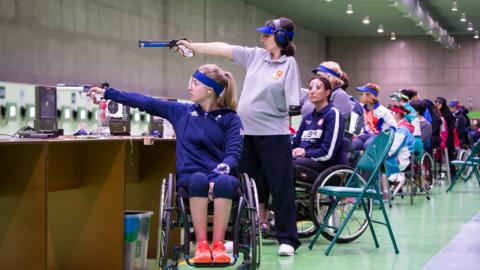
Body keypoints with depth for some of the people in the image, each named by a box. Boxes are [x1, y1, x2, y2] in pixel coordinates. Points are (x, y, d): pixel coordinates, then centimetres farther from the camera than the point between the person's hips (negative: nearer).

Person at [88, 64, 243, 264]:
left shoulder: (230, 119, 6)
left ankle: (218, 244, -37)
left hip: (220, 176, -1)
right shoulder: (182, 112, 13)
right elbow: (146, 102, 14)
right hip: (190, 178, 1)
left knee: (224, 181, -38)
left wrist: (218, 173, -25)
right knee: (199, 179, -36)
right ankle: (201, 243, -35)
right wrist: (107, 93, 13)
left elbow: (234, 152, -6)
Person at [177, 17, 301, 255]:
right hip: (247, 132, 6)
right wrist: (193, 46, 10)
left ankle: (287, 239, 4)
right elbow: (223, 48, 10)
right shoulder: (256, 56, 9)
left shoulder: (289, 64, -6)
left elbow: (292, 103, -9)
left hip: (273, 134, -6)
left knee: (280, 186, -2)